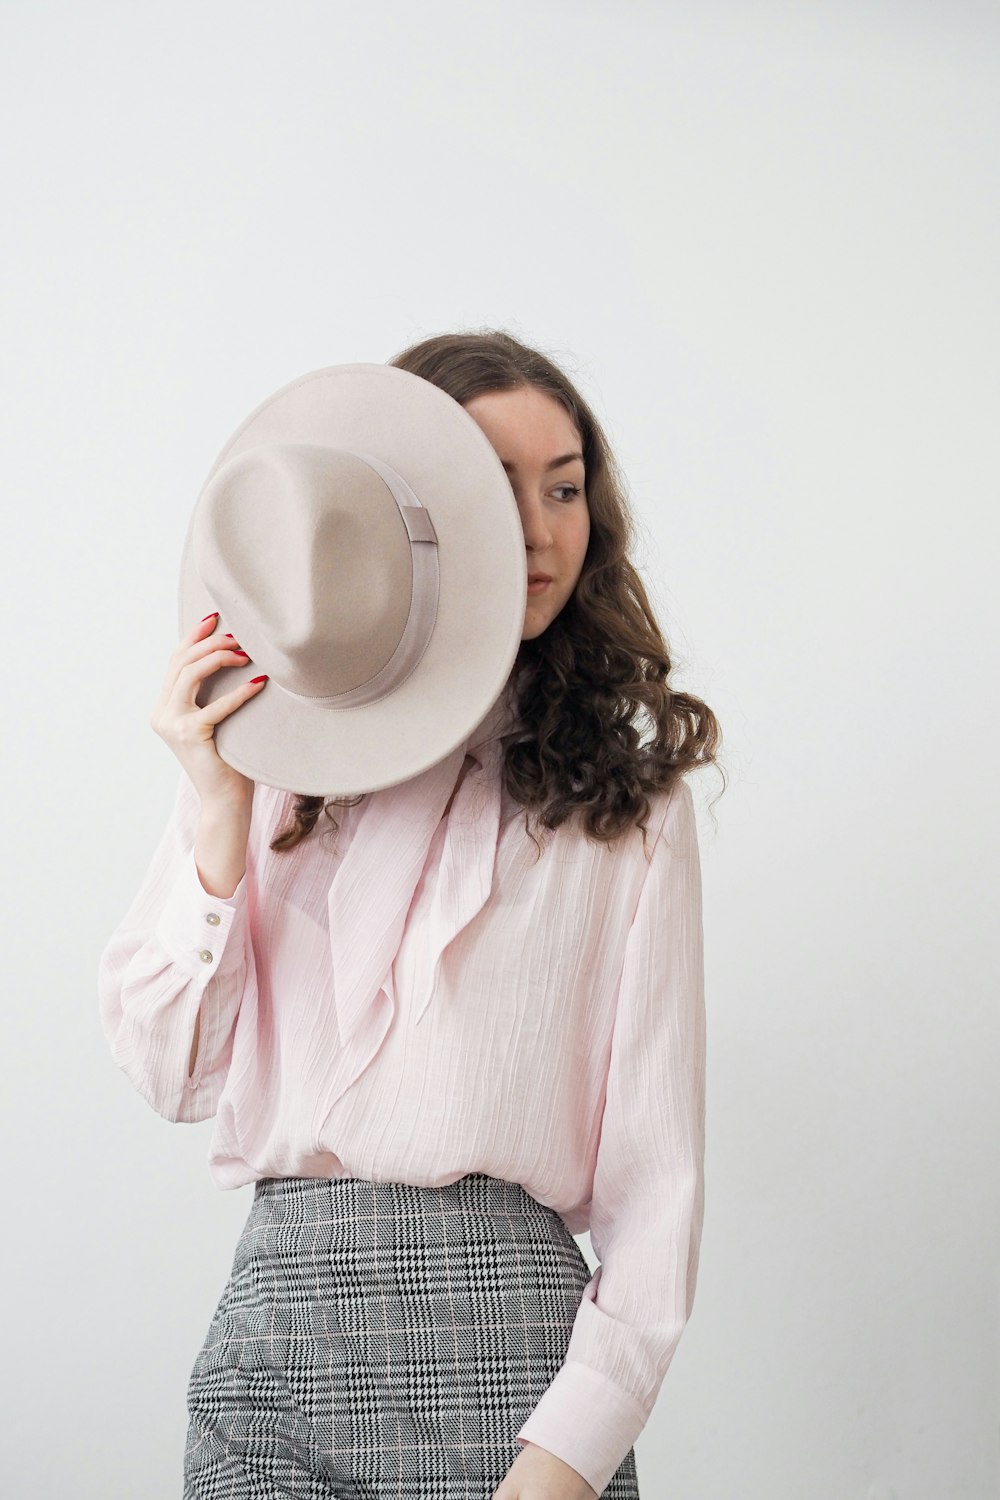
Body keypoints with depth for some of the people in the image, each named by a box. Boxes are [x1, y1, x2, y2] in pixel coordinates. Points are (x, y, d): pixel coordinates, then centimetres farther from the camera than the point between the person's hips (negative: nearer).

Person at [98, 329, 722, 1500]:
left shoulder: (627, 794, 6)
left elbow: (655, 1155, 1)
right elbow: (174, 1072, 6)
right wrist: (219, 817, -6)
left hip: (515, 1327, -1)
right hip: (284, 1319, 1)